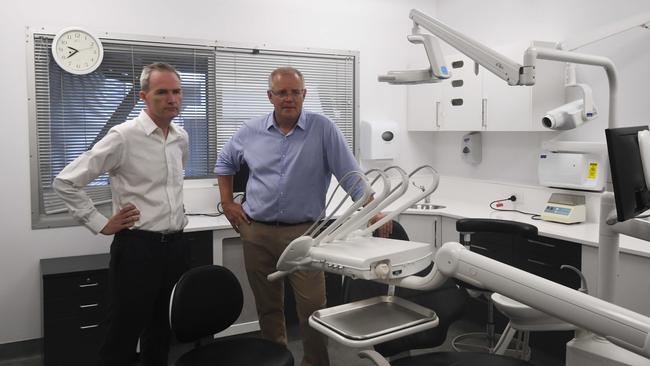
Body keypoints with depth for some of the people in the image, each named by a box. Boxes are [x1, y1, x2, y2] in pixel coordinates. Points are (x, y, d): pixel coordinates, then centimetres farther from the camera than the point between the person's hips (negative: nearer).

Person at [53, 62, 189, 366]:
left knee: (162, 333, 16)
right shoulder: (123, 137, -12)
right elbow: (66, 182, -11)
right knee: (123, 336, 4)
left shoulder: (181, 138, 8)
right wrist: (101, 225, -10)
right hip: (137, 248, -6)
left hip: (175, 246, 6)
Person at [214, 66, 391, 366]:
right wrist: (227, 203, 13)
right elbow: (225, 163, 21)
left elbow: (350, 173, -8)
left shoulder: (322, 129, -5)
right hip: (257, 234, 3)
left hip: (303, 232, -3)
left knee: (312, 306, -2)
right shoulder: (251, 131, 5)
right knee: (267, 306, 14)